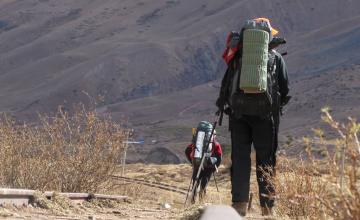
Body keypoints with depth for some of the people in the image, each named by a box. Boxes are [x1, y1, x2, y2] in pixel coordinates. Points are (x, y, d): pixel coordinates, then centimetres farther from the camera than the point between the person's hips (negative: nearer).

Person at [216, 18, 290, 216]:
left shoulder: (237, 56, 8)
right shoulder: (276, 57, 7)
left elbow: (225, 85, 6)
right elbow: (285, 89, 7)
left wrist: (223, 105, 20)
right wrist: (277, 105, 24)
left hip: (239, 113, 1)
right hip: (266, 115, -1)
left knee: (240, 158, 4)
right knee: (265, 161, 5)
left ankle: (240, 203, -4)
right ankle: (267, 206, 2)